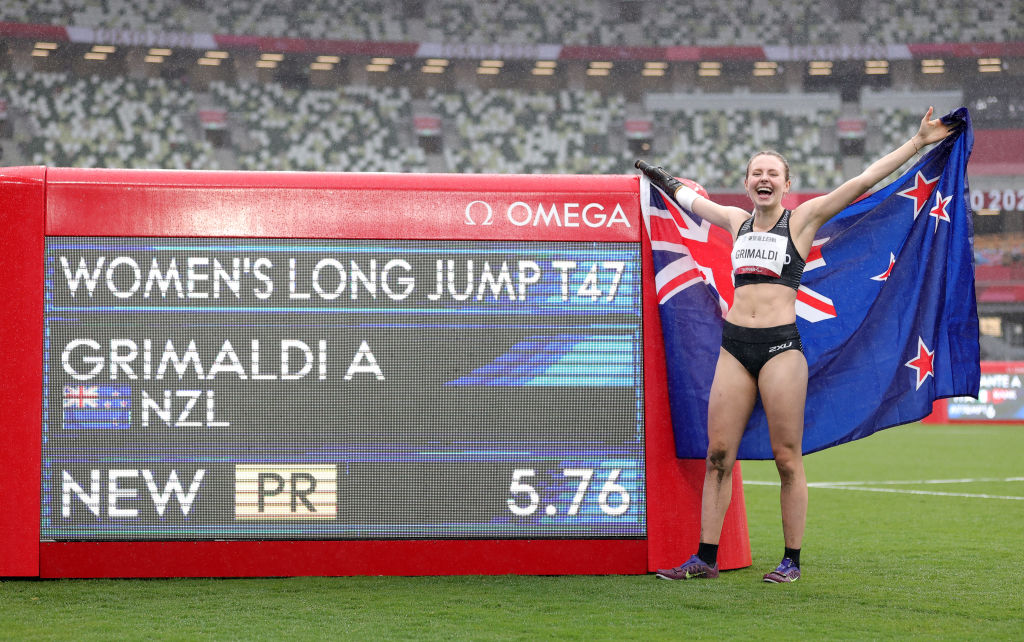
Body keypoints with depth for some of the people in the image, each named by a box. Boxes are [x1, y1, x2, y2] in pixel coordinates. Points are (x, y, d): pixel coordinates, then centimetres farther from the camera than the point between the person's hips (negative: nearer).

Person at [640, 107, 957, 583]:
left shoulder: (802, 219, 4)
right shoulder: (737, 221, 16)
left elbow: (863, 182, -1)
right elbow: (689, 198, 36)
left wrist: (918, 142, -5)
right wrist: (658, 177, 49)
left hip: (781, 345, -4)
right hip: (734, 346, 4)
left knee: (787, 458, -3)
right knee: (718, 454, 2)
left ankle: (792, 561, 4)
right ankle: (705, 558, 7)